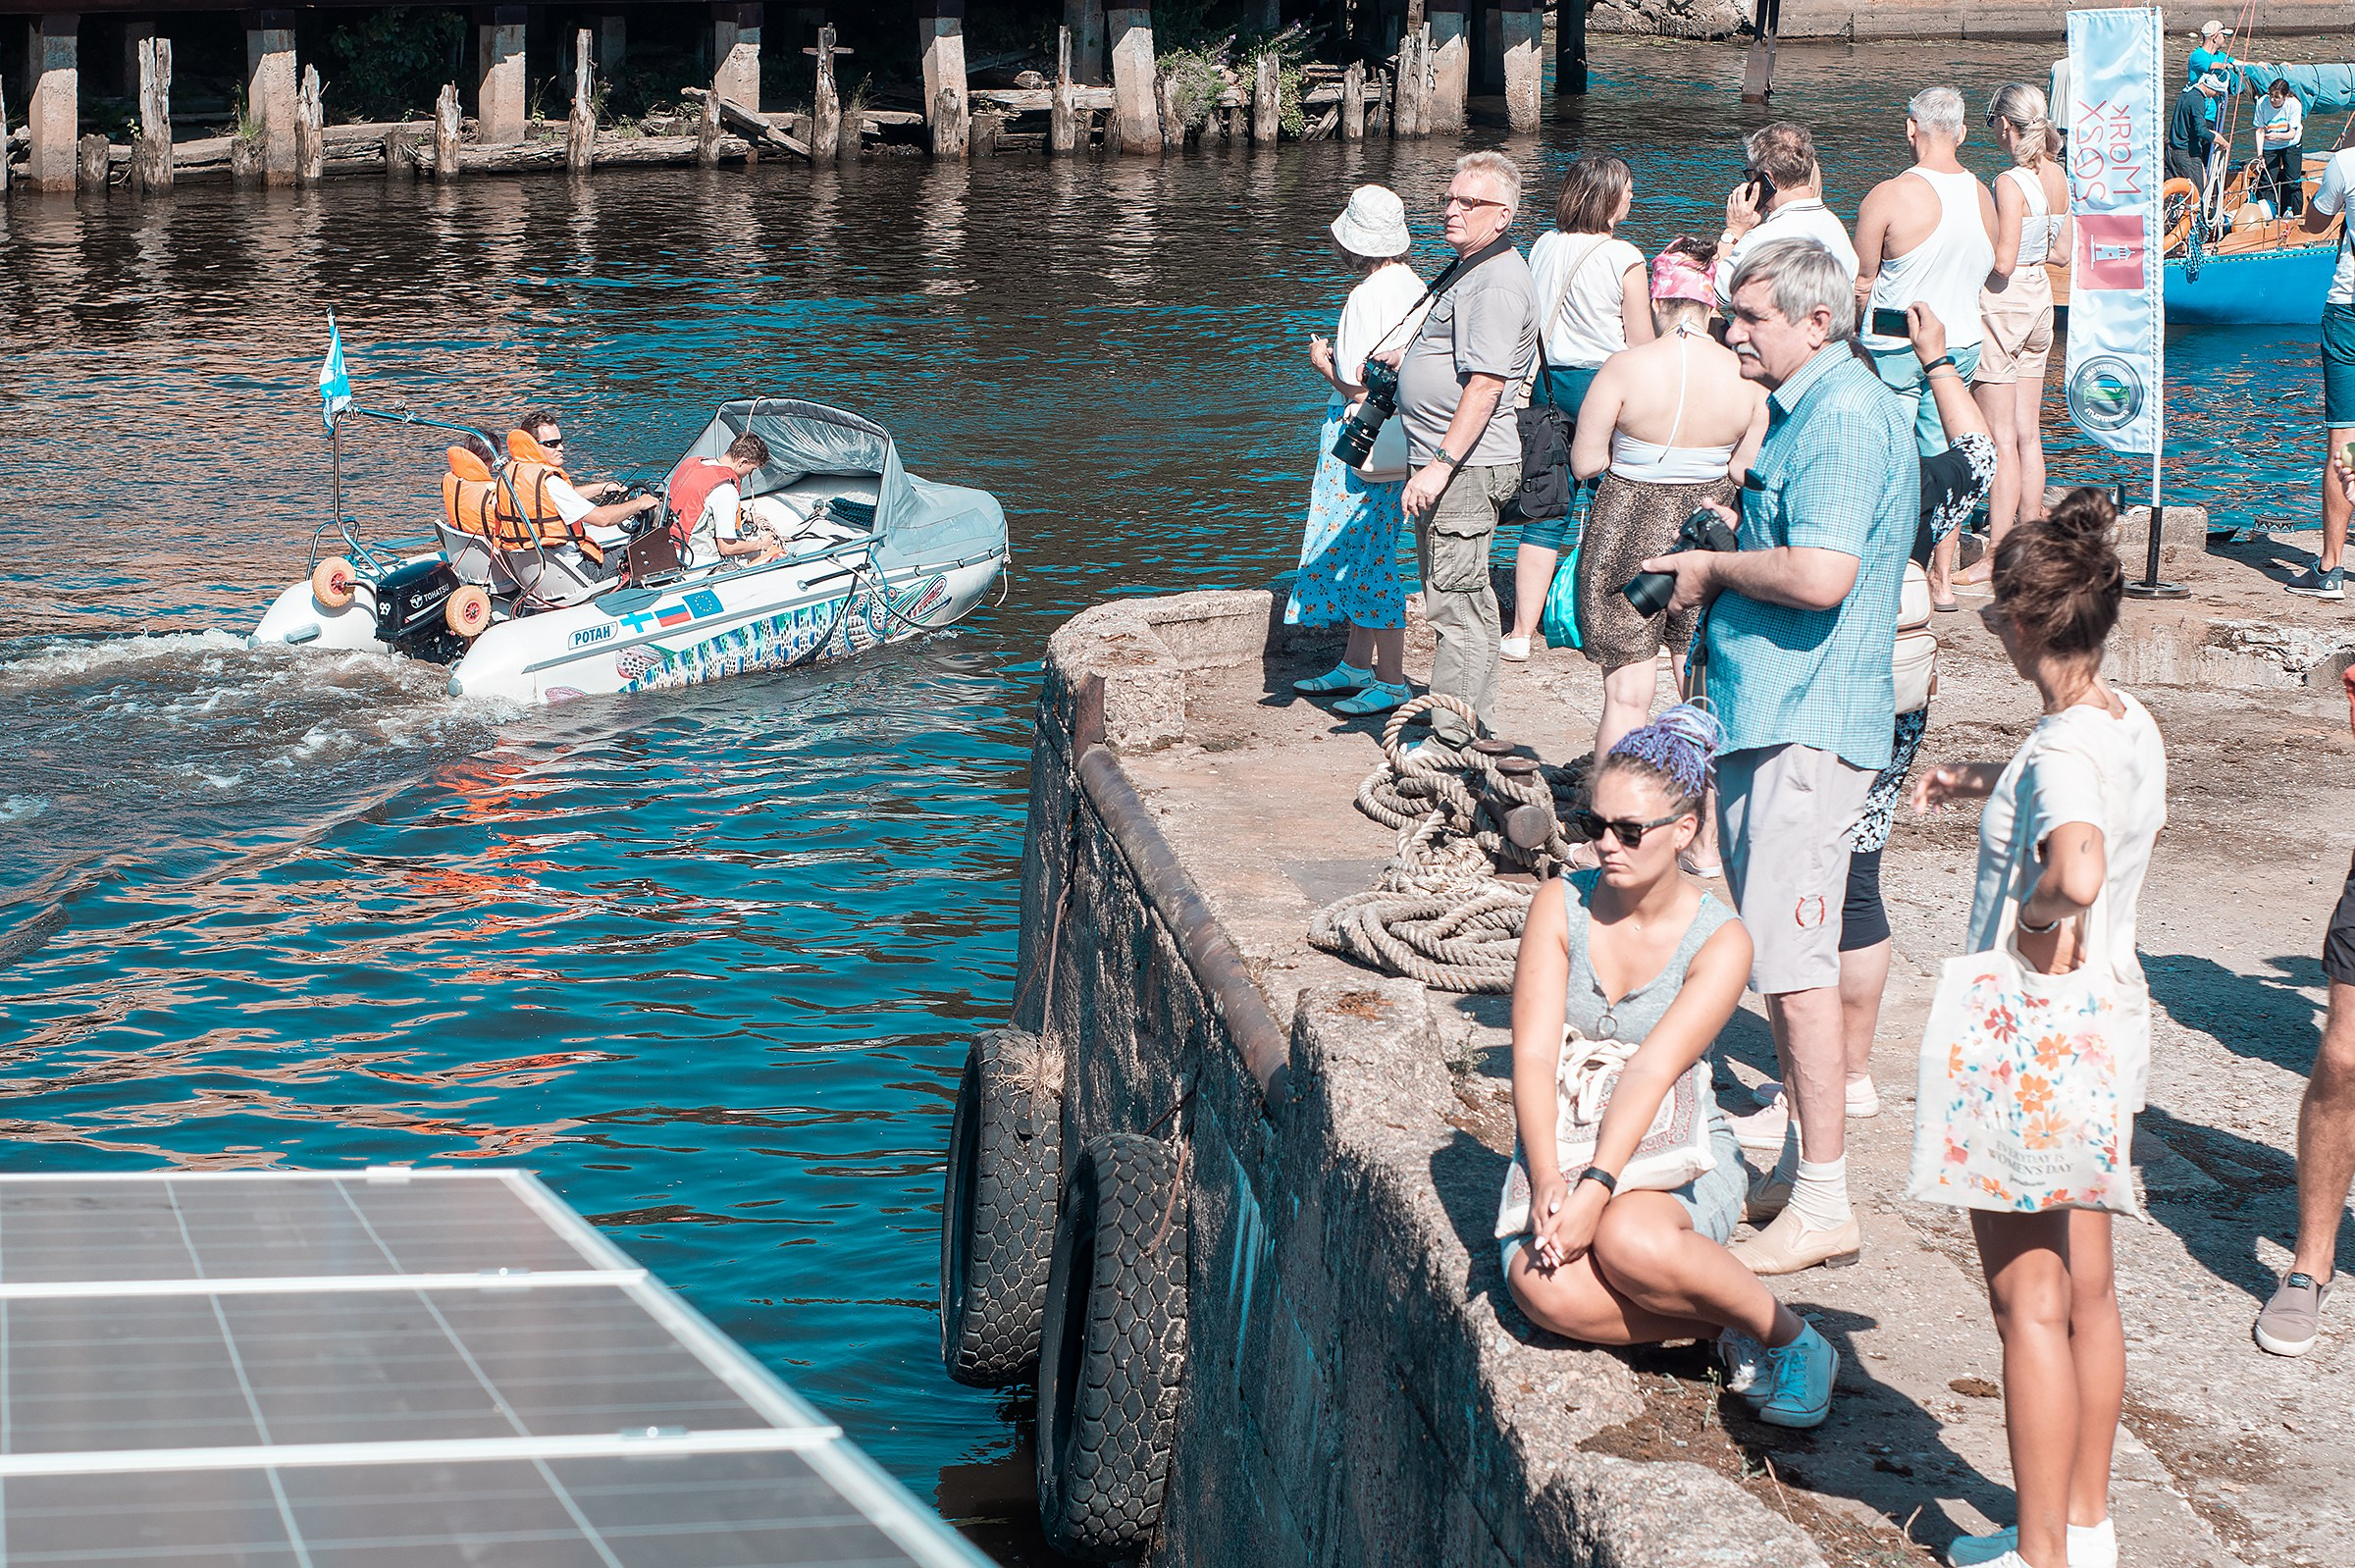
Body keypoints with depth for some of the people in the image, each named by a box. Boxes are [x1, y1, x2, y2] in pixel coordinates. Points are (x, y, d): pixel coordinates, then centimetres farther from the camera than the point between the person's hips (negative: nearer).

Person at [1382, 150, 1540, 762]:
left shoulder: (1498, 282, -17)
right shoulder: (1473, 270, 17)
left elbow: (1485, 386, -25)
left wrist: (1442, 464, -29)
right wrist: (1405, 362, 19)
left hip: (1465, 468, -11)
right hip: (1450, 463, 11)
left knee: (1456, 602, -9)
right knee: (1466, 597, 18)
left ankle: (1450, 740, -8)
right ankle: (1474, 718, 27)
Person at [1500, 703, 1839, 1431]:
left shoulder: (1719, 941, -8)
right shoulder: (1560, 907, -1)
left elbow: (1652, 1070, -21)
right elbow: (1534, 1051, -11)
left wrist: (1598, 1189, -34)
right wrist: (1547, 1178, -27)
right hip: (1565, 1147, 2)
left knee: (1630, 1240, -38)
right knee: (1543, 1287, -32)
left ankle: (1787, 1335, -10)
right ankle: (1725, 1325, -10)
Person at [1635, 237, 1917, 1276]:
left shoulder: (1845, 417, -16)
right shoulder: (1805, 409, 17)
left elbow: (1819, 575, -27)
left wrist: (1714, 569, -11)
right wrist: (1724, 543, 11)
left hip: (1808, 724, -11)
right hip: (1767, 716, 11)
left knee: (1792, 961, -10)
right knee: (1775, 954, 16)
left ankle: (1824, 1206, -6)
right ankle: (1801, 1168, 25)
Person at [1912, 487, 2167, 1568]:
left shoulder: (2062, 752, -24)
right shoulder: (2134, 727, 3)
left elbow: (2078, 872, -45)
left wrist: (2036, 920, -24)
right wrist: (1992, 788, 22)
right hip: (2113, 1026, 9)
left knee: (2030, 1303, 2)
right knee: (2088, 1291, 18)